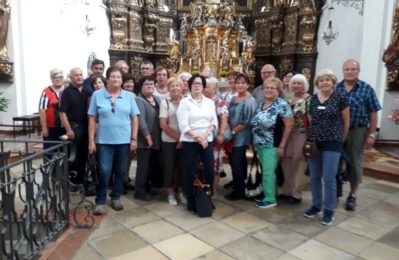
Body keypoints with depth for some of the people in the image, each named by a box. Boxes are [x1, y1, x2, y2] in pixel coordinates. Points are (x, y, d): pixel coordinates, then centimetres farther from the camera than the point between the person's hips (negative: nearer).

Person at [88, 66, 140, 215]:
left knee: (120, 171, 11)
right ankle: (100, 202, 12)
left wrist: (134, 139, -1)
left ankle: (115, 198, 28)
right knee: (104, 172, -3)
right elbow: (92, 119, 0)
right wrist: (91, 140, -4)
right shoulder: (97, 95, 0)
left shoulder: (129, 96, 4)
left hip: (124, 140, 2)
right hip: (104, 141, -2)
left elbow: (134, 118, 5)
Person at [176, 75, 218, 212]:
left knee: (210, 170, 3)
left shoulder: (210, 102, 10)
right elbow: (183, 125, -10)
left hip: (207, 141, 4)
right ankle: (190, 200, 16)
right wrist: (197, 137, -14)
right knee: (190, 171, 1)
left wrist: (205, 134, -11)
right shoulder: (184, 102, -3)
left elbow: (214, 121, 5)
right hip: (190, 141, -3)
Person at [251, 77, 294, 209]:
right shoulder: (261, 104, 10)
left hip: (272, 145, -7)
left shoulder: (282, 105, -12)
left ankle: (270, 199, 9)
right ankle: (266, 195, 27)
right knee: (265, 171, 15)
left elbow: (289, 125, -15)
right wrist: (255, 140, 13)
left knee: (268, 171, -3)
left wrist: (282, 145, -15)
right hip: (260, 144, 7)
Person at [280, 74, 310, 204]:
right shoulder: (288, 99, 11)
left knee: (296, 165, 1)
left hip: (301, 135, -6)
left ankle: (296, 194, 15)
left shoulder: (309, 100, -8)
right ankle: (288, 191, 25)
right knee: (286, 163, 10)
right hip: (288, 134, 6)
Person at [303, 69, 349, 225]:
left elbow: (346, 121, 4)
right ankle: (316, 205, 26)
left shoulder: (340, 98, -4)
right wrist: (309, 136, 8)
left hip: (332, 143, -4)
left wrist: (341, 139, 9)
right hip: (314, 142, 4)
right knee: (314, 177, 10)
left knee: (329, 178, -1)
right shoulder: (312, 99, 6)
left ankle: (329, 210, 14)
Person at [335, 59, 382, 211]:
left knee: (355, 164, 8)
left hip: (357, 132, -1)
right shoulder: (335, 88, 2)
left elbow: (373, 113, -2)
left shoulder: (367, 89, -2)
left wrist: (372, 135, -6)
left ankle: (352, 195, 24)